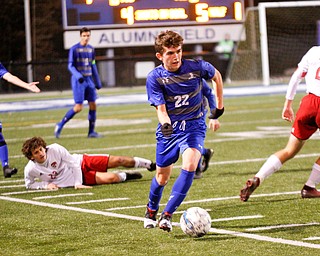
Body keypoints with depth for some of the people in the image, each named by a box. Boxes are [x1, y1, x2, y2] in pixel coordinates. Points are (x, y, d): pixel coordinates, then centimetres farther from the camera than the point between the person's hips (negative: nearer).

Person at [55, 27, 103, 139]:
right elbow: (70, 66, -9)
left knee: (93, 105, 0)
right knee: (78, 107, -11)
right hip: (78, 81, -6)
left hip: (89, 80, 6)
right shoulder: (74, 49, -7)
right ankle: (60, 125, 2)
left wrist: (98, 82, 19)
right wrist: (78, 76, -26)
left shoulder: (91, 49, 11)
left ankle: (91, 132, 7)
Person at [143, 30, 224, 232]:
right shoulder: (155, 78, -13)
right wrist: (165, 124, -37)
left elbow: (216, 76, 9)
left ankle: (168, 214, -23)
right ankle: (151, 211, 40)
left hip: (194, 126, -1)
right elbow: (160, 108, -15)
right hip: (169, 128, 1)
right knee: (162, 176, 10)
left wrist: (219, 107, 13)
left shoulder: (196, 67, -12)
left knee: (190, 165, -26)